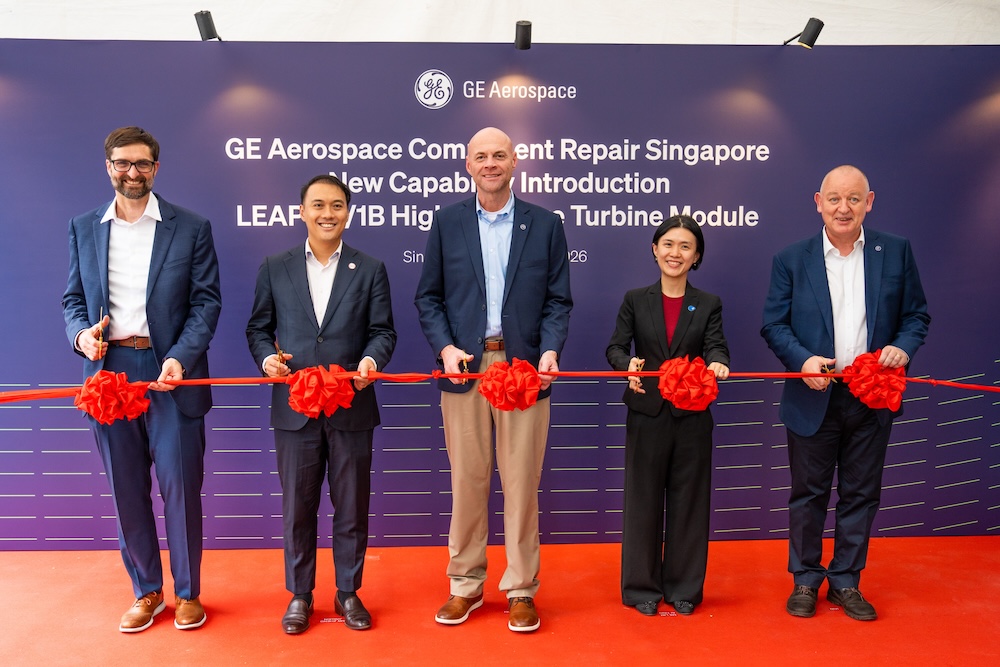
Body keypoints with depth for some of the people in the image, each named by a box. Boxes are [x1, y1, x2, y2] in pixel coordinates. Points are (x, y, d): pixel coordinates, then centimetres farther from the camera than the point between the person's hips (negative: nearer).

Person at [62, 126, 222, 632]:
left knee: (179, 486, 2)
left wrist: (179, 358, -16)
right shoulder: (83, 228, 12)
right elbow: (74, 298, 15)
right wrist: (81, 333, -7)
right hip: (109, 371, 3)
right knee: (126, 490, 10)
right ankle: (146, 591, 27)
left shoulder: (191, 228, 2)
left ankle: (187, 592, 20)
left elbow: (206, 301, -3)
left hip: (170, 371, -3)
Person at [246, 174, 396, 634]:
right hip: (294, 407, 1)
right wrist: (266, 356, -11)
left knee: (352, 507, 10)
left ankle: (348, 592, 28)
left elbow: (382, 331, 2)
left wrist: (372, 359, -18)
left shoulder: (370, 270, 5)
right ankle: (299, 594, 28)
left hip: (352, 409, 0)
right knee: (297, 508, 11)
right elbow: (258, 328, 10)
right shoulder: (275, 268, 7)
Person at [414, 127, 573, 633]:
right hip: (464, 366, 1)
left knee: (521, 483, 5)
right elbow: (428, 296, 7)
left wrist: (551, 350, -11)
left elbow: (558, 300, 6)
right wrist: (444, 347, -8)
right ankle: (466, 585, 25)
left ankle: (520, 590, 21)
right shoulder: (447, 222, 9)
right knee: (467, 480, 8)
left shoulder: (546, 225, 8)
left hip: (524, 368, 0)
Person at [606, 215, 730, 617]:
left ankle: (684, 588, 25)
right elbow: (616, 346, -3)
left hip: (692, 417, 1)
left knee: (688, 501, 9)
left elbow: (716, 346, -9)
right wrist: (628, 364, -26)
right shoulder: (635, 300, 4)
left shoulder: (708, 304, 5)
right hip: (646, 414, -1)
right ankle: (642, 587, 22)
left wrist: (717, 364, -32)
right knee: (643, 500, 6)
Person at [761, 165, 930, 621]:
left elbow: (916, 313, 7)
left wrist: (903, 347, -14)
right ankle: (805, 580, 25)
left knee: (860, 495, 11)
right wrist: (803, 360, -18)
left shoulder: (896, 252, 4)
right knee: (808, 494, 9)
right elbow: (773, 324, -1)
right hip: (813, 397, -1)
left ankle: (846, 582, 28)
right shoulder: (791, 259, 0)